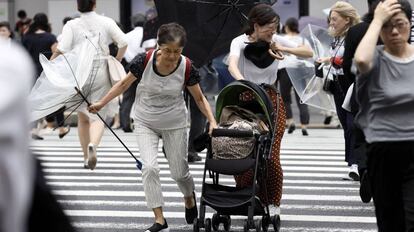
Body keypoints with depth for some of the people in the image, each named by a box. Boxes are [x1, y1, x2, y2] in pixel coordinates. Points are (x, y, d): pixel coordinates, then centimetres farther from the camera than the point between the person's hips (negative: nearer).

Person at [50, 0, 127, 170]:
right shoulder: (106, 22, 0)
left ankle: (86, 157, 23)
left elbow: (61, 50, -15)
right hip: (101, 75, -1)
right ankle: (93, 145, -32)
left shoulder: (71, 25, -4)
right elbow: (123, 43, -2)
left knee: (82, 118, 16)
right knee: (98, 117, -2)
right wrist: (116, 62, 13)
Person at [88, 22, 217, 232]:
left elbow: (199, 99, -7)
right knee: (149, 168, -16)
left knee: (179, 173, 8)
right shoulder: (144, 61, -21)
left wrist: (212, 121, -20)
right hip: (145, 122, 0)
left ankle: (189, 198, 43)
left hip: (174, 124, 0)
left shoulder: (187, 69, -20)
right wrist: (101, 103, -3)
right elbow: (124, 84, -4)